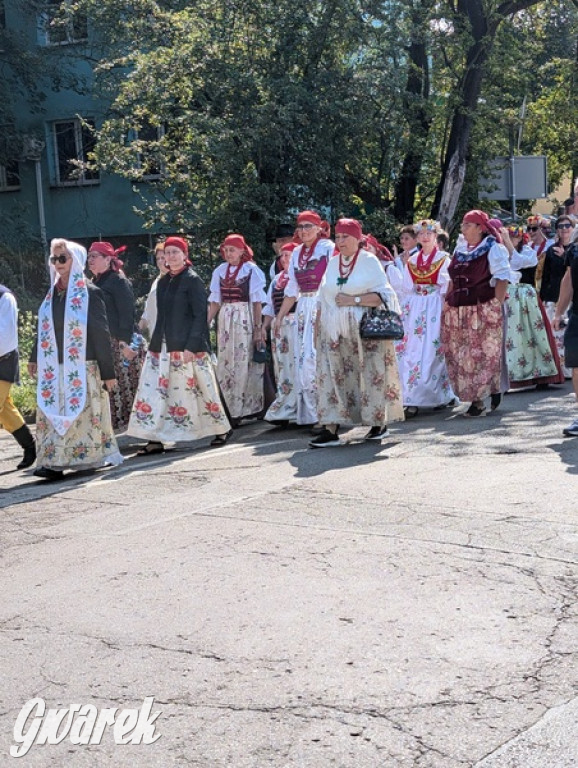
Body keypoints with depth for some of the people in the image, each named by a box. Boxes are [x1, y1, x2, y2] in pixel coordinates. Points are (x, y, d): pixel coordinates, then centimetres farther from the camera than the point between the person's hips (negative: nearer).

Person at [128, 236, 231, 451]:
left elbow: (200, 316, -10)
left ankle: (223, 429, 18)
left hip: (187, 346, -7)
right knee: (155, 390, -1)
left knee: (200, 387, 1)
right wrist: (155, 344, 14)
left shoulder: (193, 280, -5)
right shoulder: (163, 282, 15)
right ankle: (155, 440, 3)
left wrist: (191, 346, -18)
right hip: (162, 345, 7)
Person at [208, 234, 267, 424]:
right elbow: (215, 302, 13)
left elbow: (257, 302, -4)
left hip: (245, 320, -4)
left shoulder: (251, 270, -3)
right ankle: (230, 408, 12)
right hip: (225, 321, 5)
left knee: (243, 364, -3)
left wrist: (258, 328, -9)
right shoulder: (220, 271, 10)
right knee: (224, 364, 3)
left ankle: (238, 410, 3)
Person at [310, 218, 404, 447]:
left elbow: (384, 295, -8)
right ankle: (331, 430, -5)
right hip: (334, 332, 4)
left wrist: (354, 300, -15)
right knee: (332, 376, -3)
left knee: (371, 375, 0)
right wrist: (318, 324, 11)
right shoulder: (333, 263, 14)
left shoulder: (369, 261, -1)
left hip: (364, 331, -4)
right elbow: (323, 299, 18)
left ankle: (379, 423, 15)